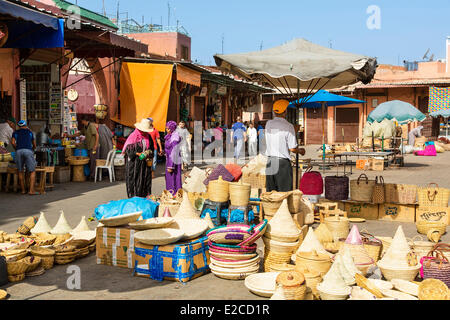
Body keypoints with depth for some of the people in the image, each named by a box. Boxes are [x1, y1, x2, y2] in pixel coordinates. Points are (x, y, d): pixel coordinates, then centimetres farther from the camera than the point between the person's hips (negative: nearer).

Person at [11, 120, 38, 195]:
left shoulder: (15, 133, 22)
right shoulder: (30, 132, 24)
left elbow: (13, 142, 4)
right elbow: (34, 145, 26)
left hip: (19, 151, 2)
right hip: (28, 151, -1)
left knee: (20, 171, 14)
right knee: (32, 171, 0)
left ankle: (23, 190, 15)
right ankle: (31, 190, -13)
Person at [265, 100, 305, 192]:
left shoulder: (268, 124, 4)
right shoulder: (288, 126, -11)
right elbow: (292, 148, -10)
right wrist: (300, 151, 11)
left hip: (269, 161, 5)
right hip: (283, 162, -5)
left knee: (270, 192, 10)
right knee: (285, 192, 1)